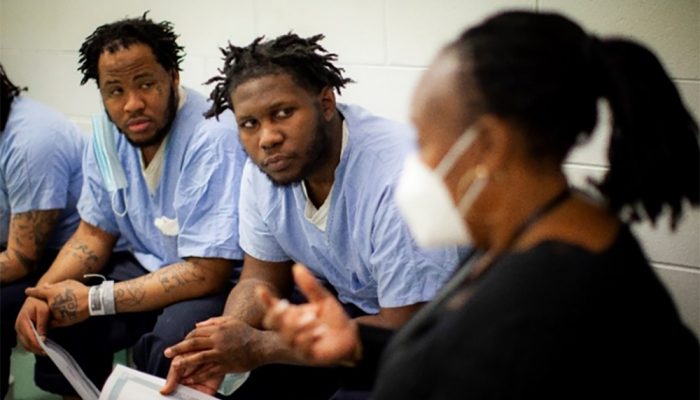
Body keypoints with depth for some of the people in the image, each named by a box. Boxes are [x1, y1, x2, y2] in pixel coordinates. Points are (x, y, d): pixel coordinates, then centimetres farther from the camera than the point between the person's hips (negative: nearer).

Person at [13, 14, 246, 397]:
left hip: (217, 279, -7)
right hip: (145, 265, 7)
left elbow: (207, 272, -26)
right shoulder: (107, 132, -4)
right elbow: (95, 234, 8)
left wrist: (94, 300, -23)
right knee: (47, 317, -8)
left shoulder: (212, 138, -27)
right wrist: (43, 292, -11)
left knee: (172, 338, -34)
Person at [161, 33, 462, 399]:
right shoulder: (263, 167, -8)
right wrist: (226, 336, -20)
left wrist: (260, 347, -27)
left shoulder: (399, 176, -30)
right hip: (347, 308, 7)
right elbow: (263, 279, 3)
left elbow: (404, 330, -27)